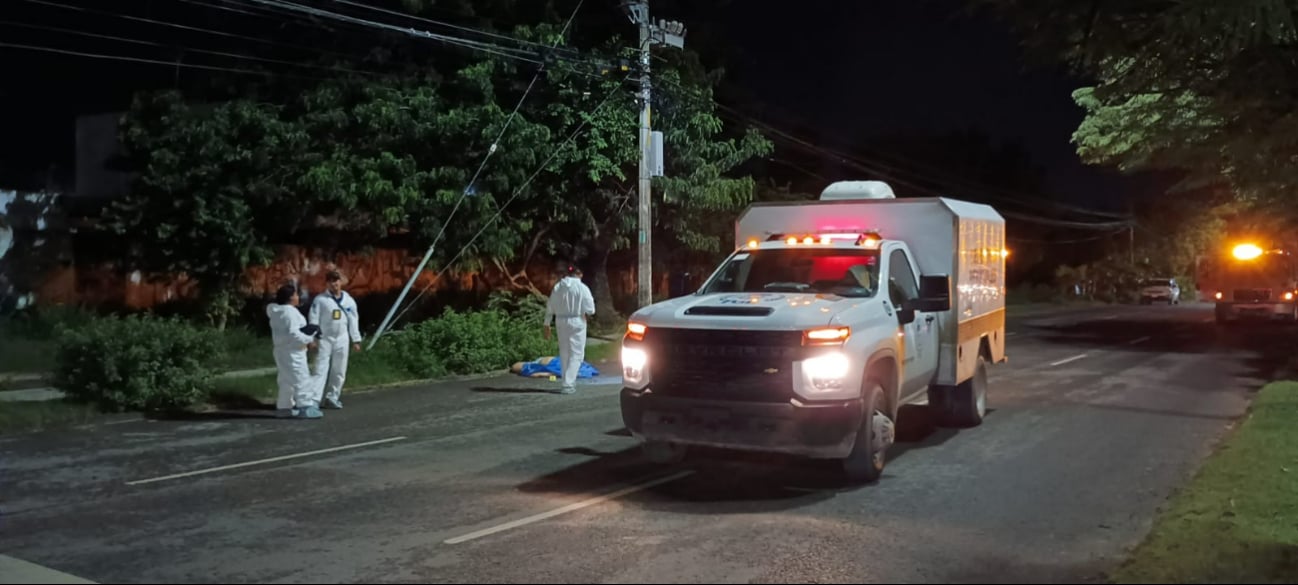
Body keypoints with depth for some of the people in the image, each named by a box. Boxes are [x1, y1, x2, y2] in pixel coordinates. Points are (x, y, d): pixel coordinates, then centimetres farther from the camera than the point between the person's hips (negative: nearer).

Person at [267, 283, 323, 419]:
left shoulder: (278, 312, 15)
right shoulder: (290, 312, -18)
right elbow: (293, 333, -26)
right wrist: (309, 340, -15)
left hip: (283, 350, 11)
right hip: (292, 352, -11)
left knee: (287, 381, 15)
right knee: (301, 378, -8)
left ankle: (285, 408, 20)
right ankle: (305, 408, -9)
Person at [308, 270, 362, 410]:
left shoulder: (349, 300, 6)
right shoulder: (320, 299, -5)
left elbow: (353, 321, 9)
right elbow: (314, 319, -7)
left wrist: (356, 340, 8)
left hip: (341, 339, 4)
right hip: (324, 339, -4)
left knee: (339, 371, 9)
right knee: (321, 369, -8)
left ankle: (332, 397, 21)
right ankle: (314, 399, -11)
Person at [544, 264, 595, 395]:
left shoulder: (557, 287, 4)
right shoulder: (582, 288, -8)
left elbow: (550, 308, 5)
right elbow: (590, 309, -11)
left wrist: (547, 325, 11)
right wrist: (586, 313, 11)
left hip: (561, 322, 4)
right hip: (577, 322, -4)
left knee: (564, 353, 15)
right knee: (576, 354, 1)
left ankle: (569, 382, 24)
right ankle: (568, 384, -9)